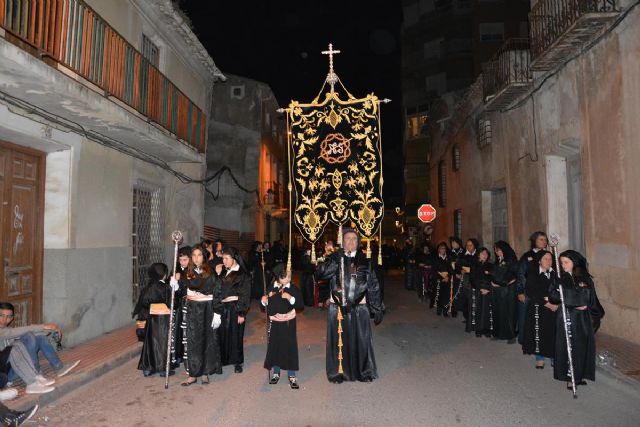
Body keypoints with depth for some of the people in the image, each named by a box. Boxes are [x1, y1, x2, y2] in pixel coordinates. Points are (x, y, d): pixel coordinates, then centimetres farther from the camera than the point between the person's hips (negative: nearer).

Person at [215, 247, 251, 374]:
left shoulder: (243, 275, -7)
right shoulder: (222, 271, 7)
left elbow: (245, 295, -9)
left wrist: (242, 313, -12)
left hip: (235, 308, -4)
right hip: (221, 307, 4)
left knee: (235, 335, 5)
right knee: (222, 333, 5)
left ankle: (237, 362, 20)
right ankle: (223, 358, 23)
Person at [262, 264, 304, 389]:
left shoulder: (293, 289, -7)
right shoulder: (272, 288, -1)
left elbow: (301, 305, -12)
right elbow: (267, 306, 7)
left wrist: (290, 298, -24)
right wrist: (264, 300, -13)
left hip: (288, 322, -2)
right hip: (274, 322, 2)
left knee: (290, 346, 1)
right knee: (274, 346, 9)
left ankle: (292, 376, 13)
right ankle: (276, 373, 27)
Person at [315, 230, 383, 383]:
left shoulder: (364, 260, 4)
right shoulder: (335, 258, 2)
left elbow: (373, 286, 5)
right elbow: (320, 273, -15)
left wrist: (377, 309, 2)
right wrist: (336, 260, -24)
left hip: (359, 308, 1)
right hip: (338, 308, 0)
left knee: (361, 340, 7)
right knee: (339, 340, 8)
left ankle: (364, 371, 27)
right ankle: (338, 372, 25)